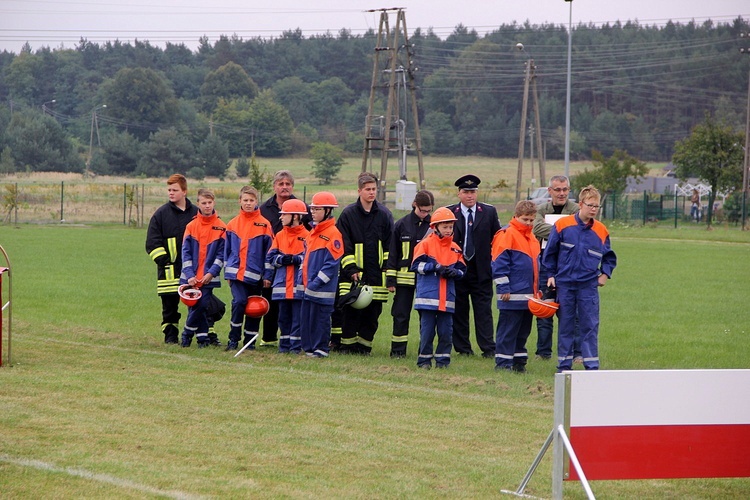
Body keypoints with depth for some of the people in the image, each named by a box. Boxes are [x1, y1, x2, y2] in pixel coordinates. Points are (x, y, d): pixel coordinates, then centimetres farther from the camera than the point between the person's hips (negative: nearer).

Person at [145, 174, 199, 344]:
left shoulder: (196, 213, 9)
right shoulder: (161, 214, 3)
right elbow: (152, 242, 1)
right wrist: (163, 260, -9)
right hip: (170, 270, -1)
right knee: (170, 304, 1)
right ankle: (170, 335, 10)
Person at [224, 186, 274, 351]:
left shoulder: (264, 224, 0)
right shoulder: (232, 224, 6)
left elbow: (269, 251, 1)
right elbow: (227, 250, 13)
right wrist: (227, 271, 10)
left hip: (256, 274, 0)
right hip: (236, 273, 0)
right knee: (239, 302, -15)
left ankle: (250, 341, 18)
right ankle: (233, 339, -6)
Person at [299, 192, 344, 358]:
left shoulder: (333, 234, -13)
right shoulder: (313, 232, 15)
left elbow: (331, 263, -17)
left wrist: (316, 283, -19)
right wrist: (302, 280, 12)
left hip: (322, 288, -9)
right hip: (307, 286, 9)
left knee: (320, 319, -2)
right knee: (305, 317, 11)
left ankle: (320, 348, 6)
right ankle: (308, 348, 18)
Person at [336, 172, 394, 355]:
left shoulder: (384, 215, 8)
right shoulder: (348, 214, 1)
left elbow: (390, 246, 10)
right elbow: (343, 245, -1)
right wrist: (350, 269, -9)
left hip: (376, 276, 2)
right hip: (353, 275, -2)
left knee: (372, 312, 3)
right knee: (350, 312, -2)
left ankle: (364, 345, 13)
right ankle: (348, 345, 8)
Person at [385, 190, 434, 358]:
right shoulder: (401, 225, 1)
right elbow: (392, 253, 4)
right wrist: (390, 280, -1)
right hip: (404, 278, 0)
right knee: (401, 314, 1)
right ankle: (398, 349, 8)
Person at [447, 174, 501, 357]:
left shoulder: (489, 212, 5)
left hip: (481, 271, 0)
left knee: (484, 311, -2)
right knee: (459, 311, 4)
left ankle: (488, 349, -2)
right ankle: (463, 348, 11)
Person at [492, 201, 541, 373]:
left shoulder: (532, 238, 16)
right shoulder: (506, 235, -9)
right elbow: (499, 263, -13)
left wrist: (538, 289, 20)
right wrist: (504, 288, -16)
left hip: (529, 294, 8)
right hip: (512, 294, -8)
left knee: (523, 330, 13)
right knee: (508, 330, -4)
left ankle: (519, 362, 20)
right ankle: (503, 363, -1)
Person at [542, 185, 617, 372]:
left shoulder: (601, 231, 3)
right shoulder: (562, 225, -3)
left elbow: (609, 257, 17)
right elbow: (550, 252, 6)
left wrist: (605, 274, 4)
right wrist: (551, 275, 5)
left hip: (589, 285, 1)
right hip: (565, 284, -1)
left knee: (590, 325, -2)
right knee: (565, 325, 6)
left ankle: (592, 365, 1)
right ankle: (564, 365, 13)